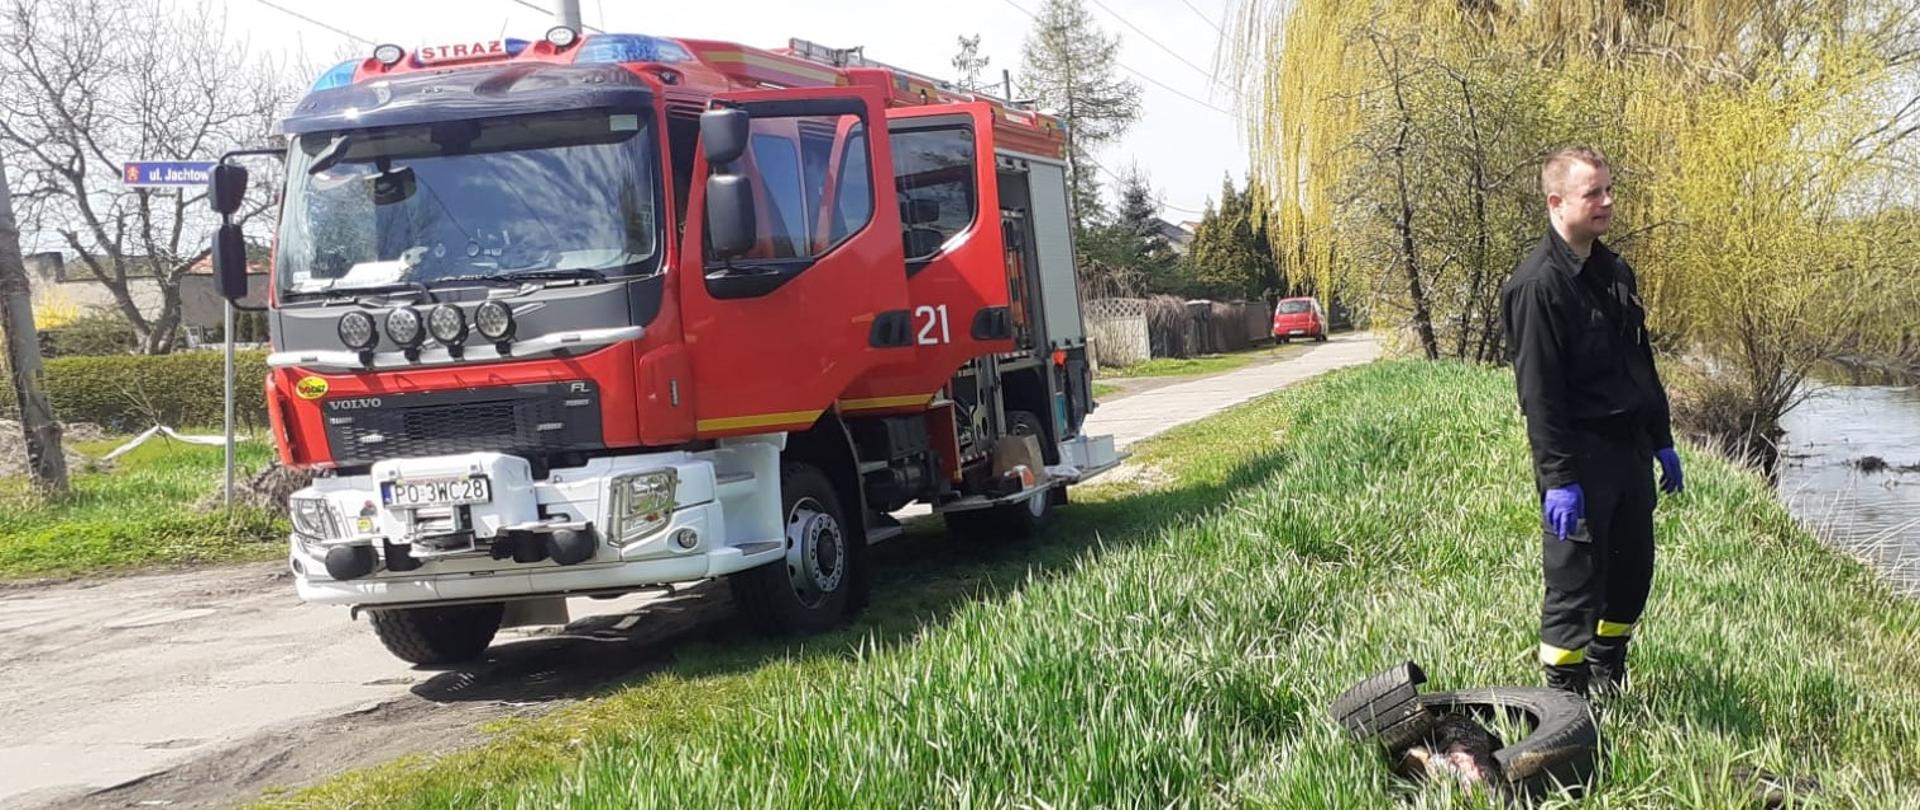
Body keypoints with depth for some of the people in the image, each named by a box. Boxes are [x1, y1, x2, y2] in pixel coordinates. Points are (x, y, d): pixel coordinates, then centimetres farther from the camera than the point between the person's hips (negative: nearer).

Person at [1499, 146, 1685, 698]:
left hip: (1630, 447, 9)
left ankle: (1609, 680, 32)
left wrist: (1662, 441, 20)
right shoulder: (1537, 284, -15)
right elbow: (1538, 392, -19)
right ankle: (1567, 698, 8)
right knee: (1574, 582, -3)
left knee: (1633, 570, 16)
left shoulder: (1615, 271, 13)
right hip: (1579, 454, -9)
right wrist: (1558, 478, -22)